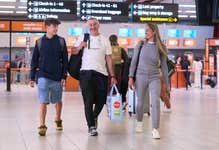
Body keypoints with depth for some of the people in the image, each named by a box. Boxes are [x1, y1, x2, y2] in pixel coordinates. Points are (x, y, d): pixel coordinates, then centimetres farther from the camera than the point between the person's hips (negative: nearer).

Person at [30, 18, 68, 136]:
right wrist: (32, 77, 3)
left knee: (58, 101, 14)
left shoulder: (61, 41, 3)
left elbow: (65, 60, 3)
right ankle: (42, 126, -5)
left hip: (57, 77, 1)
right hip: (43, 76, -1)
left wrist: (64, 76, -3)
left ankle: (58, 120, 36)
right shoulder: (40, 42, 3)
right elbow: (34, 61, 7)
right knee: (43, 102, -8)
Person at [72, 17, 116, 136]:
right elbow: (73, 52, 9)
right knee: (88, 101, -4)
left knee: (101, 100, 3)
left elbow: (109, 59, 10)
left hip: (101, 73, 2)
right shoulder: (82, 38, 10)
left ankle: (94, 117, 31)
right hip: (86, 72, -1)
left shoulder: (104, 40, 12)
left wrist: (112, 76, 4)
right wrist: (80, 47, -13)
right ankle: (91, 126, 2)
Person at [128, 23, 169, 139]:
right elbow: (134, 61, 4)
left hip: (154, 77, -1)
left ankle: (155, 129, -13)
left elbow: (163, 66, 7)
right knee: (140, 102, 9)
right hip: (141, 76, 1)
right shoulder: (140, 44, 2)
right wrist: (131, 77, -3)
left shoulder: (161, 48, 2)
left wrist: (167, 83, 8)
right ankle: (139, 122, 35)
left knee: (155, 101, -16)